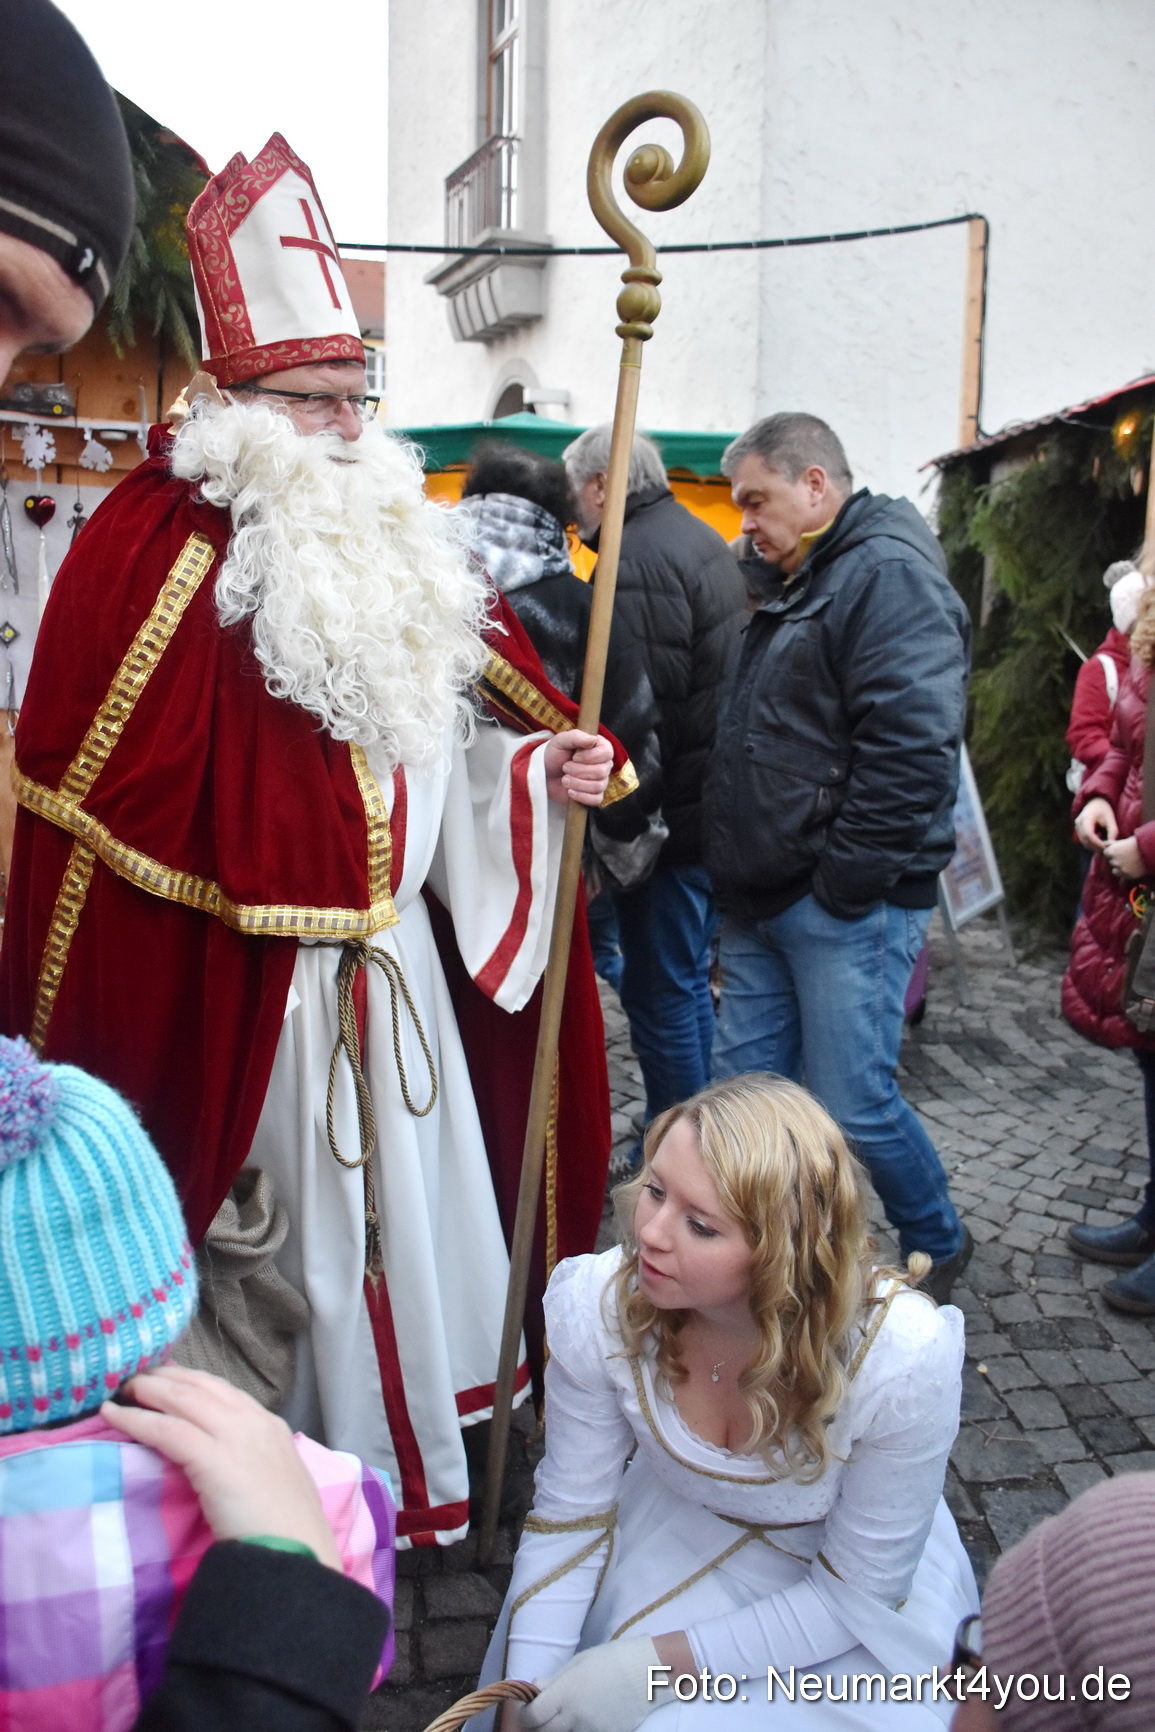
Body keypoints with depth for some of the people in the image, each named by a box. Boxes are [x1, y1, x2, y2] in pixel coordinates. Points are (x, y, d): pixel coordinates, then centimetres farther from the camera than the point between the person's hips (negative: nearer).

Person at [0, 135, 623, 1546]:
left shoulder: (398, 549, 10)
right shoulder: (161, 545, -13)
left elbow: (441, 745, 17)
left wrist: (544, 766, -1)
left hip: (388, 964, 8)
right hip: (232, 987, -7)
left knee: (409, 1201, 20)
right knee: (293, 1236, 5)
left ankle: (406, 1457, 45)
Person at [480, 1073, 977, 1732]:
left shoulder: (903, 1357, -33)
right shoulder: (597, 1306, -26)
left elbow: (859, 1592, -19)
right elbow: (567, 1517, -10)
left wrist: (663, 1663, -24)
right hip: (668, 1545, 3)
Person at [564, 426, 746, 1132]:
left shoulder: (637, 558, -16)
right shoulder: (704, 540, 17)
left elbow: (640, 709, -24)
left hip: (676, 812, -10)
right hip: (720, 804, 11)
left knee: (661, 995, -1)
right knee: (689, 982, 20)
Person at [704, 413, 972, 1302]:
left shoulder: (890, 573, -12)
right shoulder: (798, 584, 19)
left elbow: (911, 749, -23)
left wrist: (842, 881, -19)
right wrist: (746, 875, 16)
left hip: (847, 906, -9)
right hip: (767, 901, 9)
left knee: (853, 1109, -3)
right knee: (746, 1084, 12)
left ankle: (938, 1245, 24)